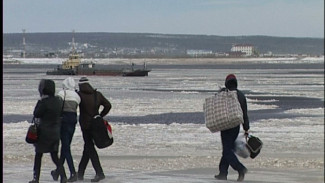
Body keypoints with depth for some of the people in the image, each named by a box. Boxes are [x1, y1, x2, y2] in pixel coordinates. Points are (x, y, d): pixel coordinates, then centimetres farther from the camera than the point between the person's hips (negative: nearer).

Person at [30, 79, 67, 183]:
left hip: (44, 132, -6)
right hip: (56, 132, 6)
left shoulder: (45, 102, -17)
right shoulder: (58, 101, 4)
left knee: (38, 155, 7)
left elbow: (36, 114, -10)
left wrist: (40, 101, -5)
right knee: (55, 156, 10)